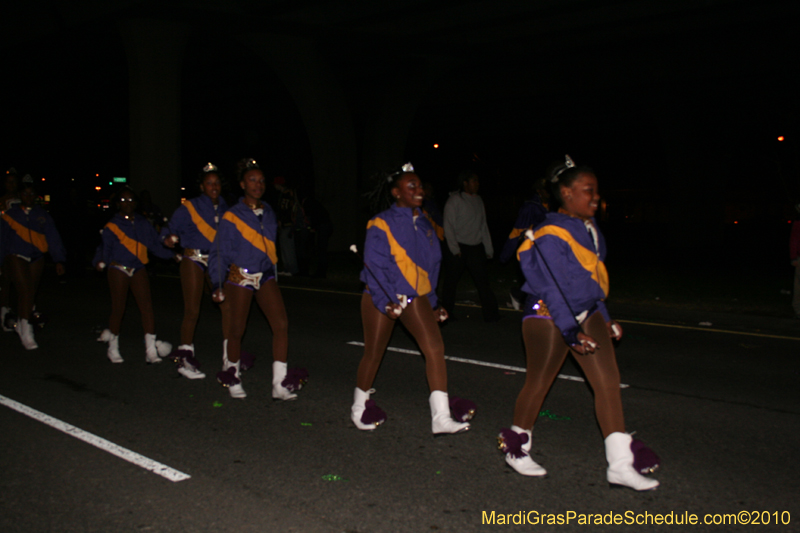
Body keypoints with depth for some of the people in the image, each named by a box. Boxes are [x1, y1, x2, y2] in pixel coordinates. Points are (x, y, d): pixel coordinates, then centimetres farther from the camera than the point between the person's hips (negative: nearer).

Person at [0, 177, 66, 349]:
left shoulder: (43, 216, 7)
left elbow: (53, 238, 3)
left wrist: (59, 260, -6)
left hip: (36, 260, 3)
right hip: (15, 258, -3)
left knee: (31, 293, 11)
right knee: (25, 290, -18)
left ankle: (22, 325, 34)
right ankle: (26, 332, -16)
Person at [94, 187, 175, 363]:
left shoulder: (143, 224, 10)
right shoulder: (111, 226, -1)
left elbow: (155, 245, 11)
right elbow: (104, 248, -5)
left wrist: (172, 256, 2)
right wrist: (100, 262, -25)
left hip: (139, 270, 3)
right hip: (118, 270, -3)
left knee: (147, 306, -7)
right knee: (118, 308, 4)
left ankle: (151, 349, -5)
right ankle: (113, 347, 23)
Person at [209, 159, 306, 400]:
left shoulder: (268, 213, 9)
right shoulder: (232, 216, -7)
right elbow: (219, 253, -5)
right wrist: (217, 285, -10)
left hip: (265, 276, 4)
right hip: (240, 278, -4)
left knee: (281, 324, -11)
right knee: (236, 330, 5)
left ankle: (280, 384, -8)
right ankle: (233, 378, 28)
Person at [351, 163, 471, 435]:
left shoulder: (424, 224, 9)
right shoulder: (381, 224, -11)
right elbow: (375, 267, -15)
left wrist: (432, 302, 16)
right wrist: (386, 302, -24)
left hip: (416, 297, 5)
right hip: (382, 298, -5)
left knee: (435, 347, -12)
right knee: (373, 354, 7)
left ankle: (441, 417, -11)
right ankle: (359, 408, 31)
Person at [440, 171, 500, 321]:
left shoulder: (478, 200, 12)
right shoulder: (454, 200, -6)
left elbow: (483, 225, 15)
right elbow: (449, 227, -7)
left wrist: (488, 248, 12)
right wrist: (455, 249, -12)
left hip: (476, 247, 5)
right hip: (459, 247, -5)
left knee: (482, 279, 0)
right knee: (451, 281, 3)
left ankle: (491, 313, 1)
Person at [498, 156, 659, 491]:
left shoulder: (590, 229, 10)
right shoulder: (551, 237, -19)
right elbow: (552, 288, -22)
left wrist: (604, 317, 18)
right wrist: (572, 331, -24)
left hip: (587, 314, 8)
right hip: (549, 318, -8)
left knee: (608, 381, -1)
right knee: (538, 384, 5)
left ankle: (620, 465, 3)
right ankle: (515, 448, 28)